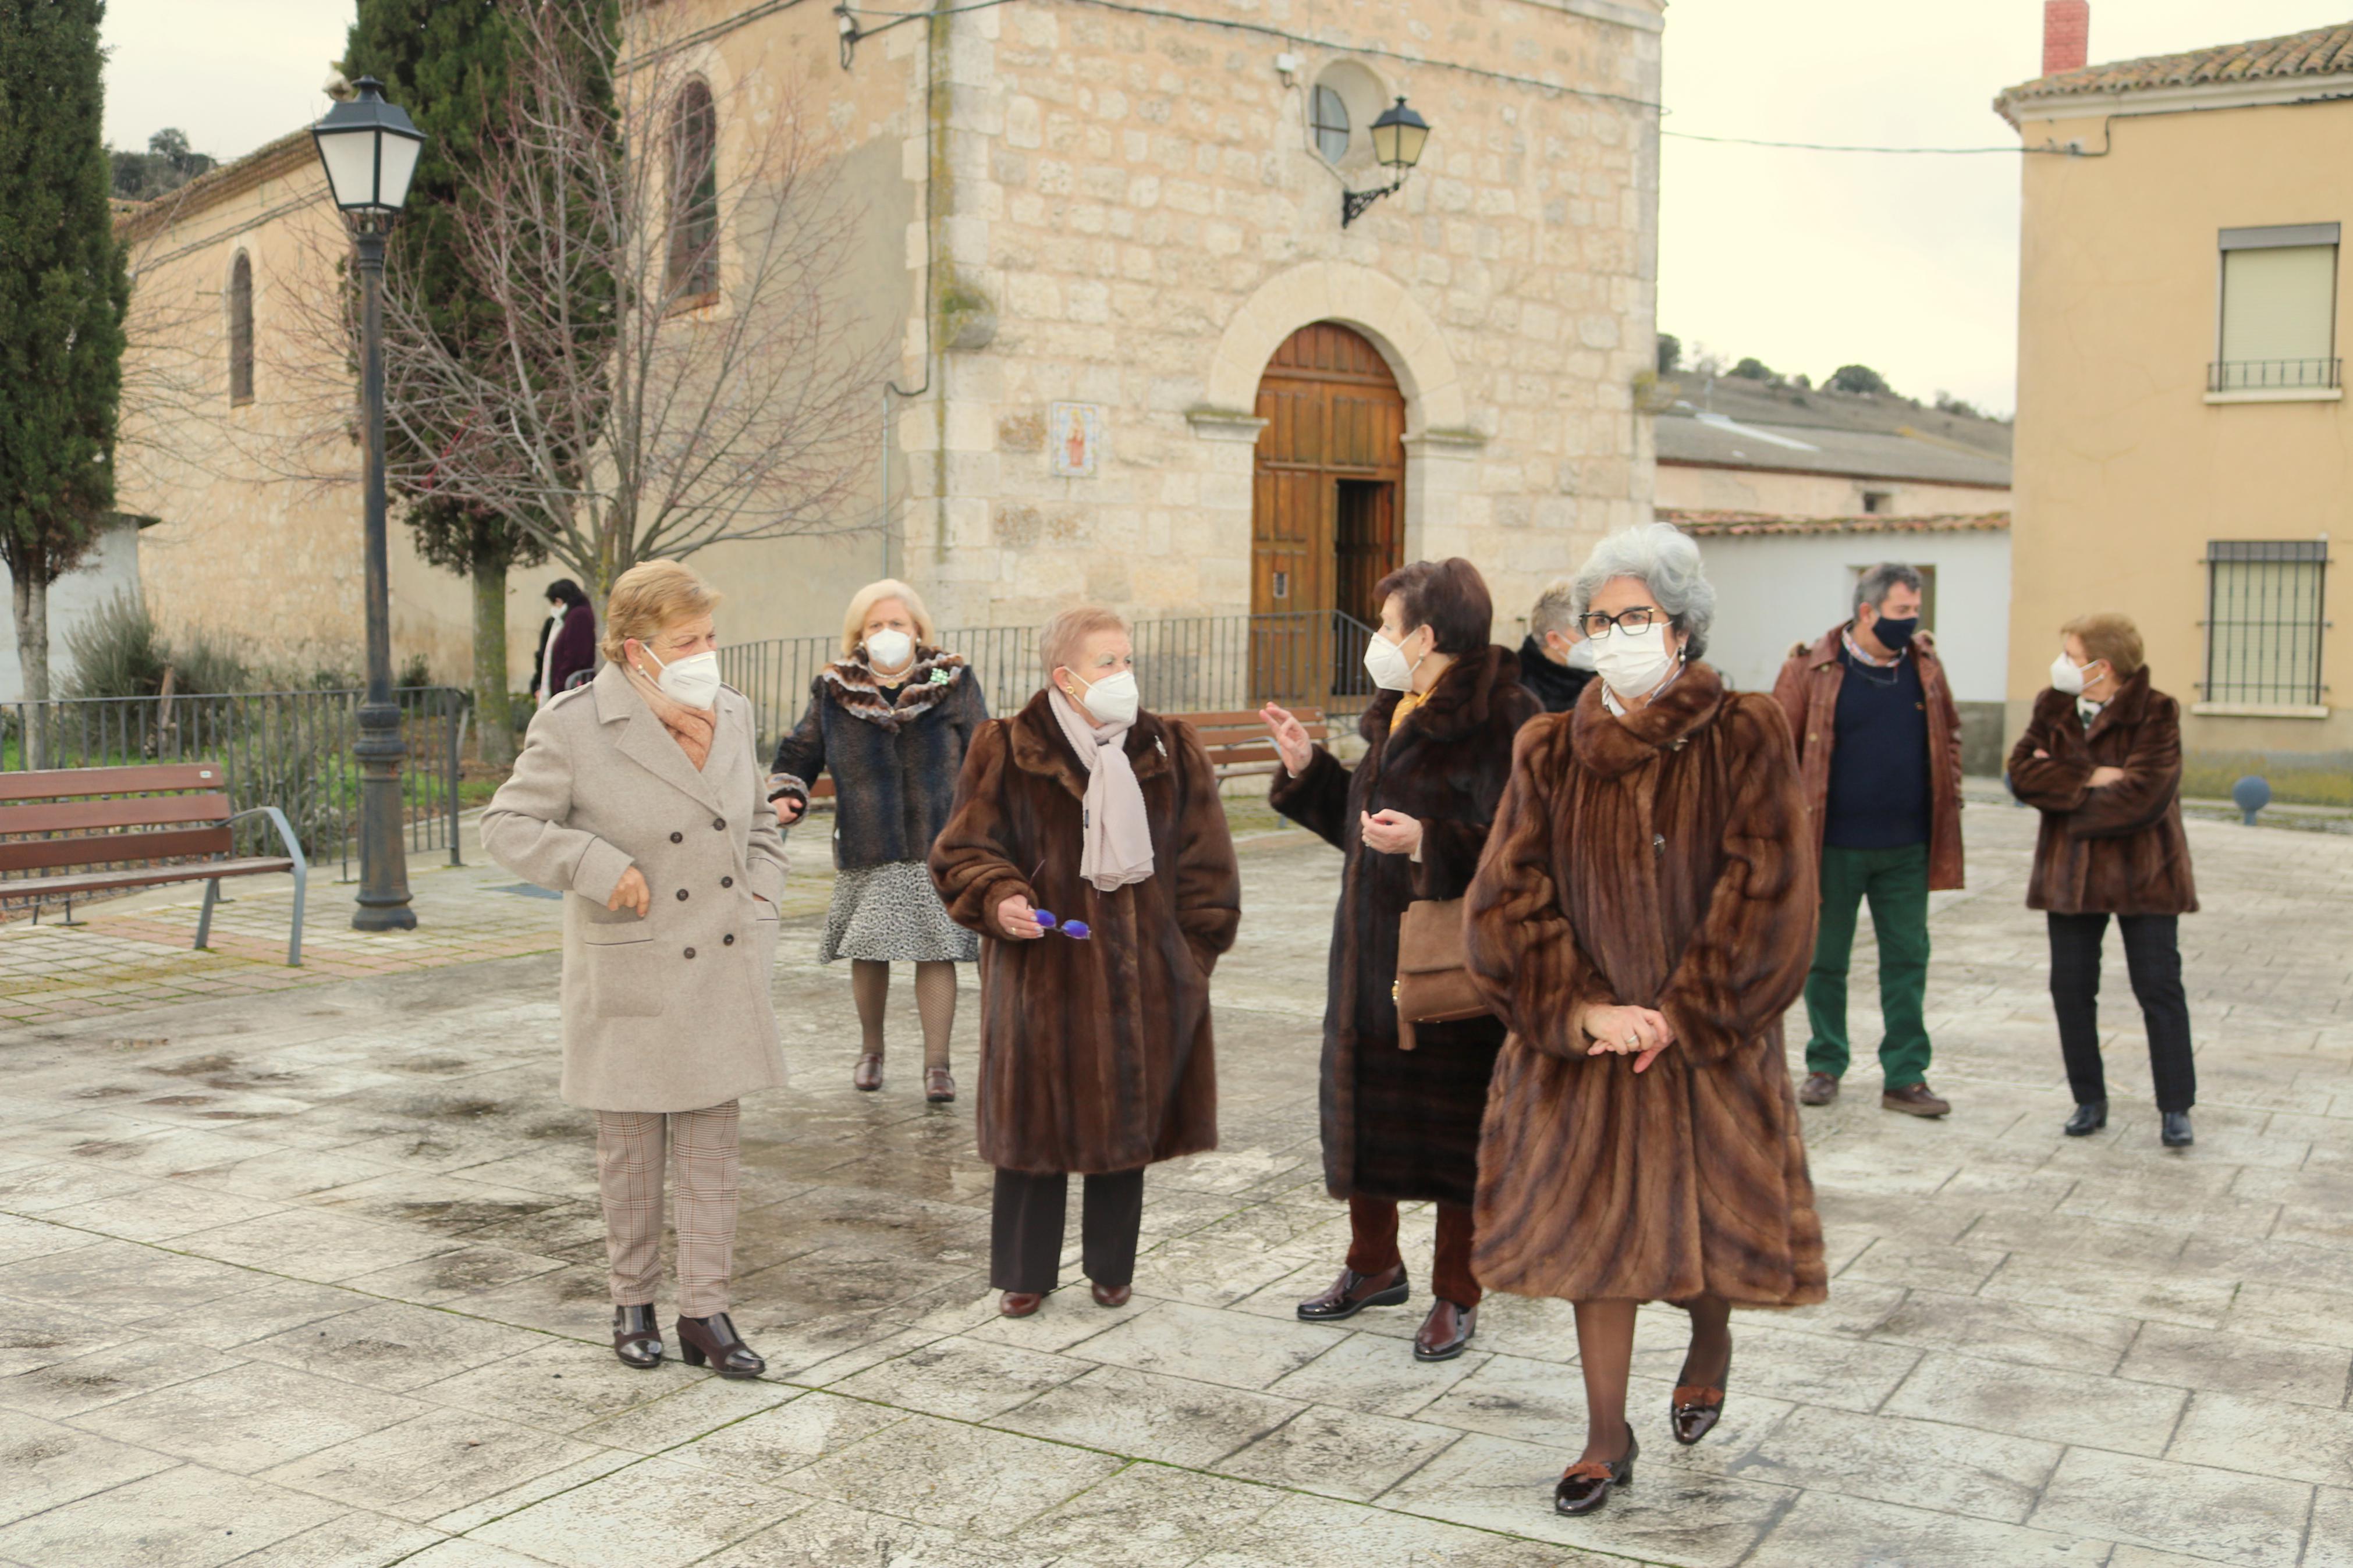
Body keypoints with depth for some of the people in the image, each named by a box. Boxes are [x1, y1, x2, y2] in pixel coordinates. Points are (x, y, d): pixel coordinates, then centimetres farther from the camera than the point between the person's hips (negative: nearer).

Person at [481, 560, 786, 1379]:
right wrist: (599, 866, -19)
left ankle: (705, 1312, 16)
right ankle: (633, 1303, 26)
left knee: (712, 1147, 7)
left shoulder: (732, 714, 6)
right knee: (630, 1150, 10)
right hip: (629, 978, -4)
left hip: (723, 973, 4)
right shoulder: (573, 726, -11)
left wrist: (760, 896, 5)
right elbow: (508, 825, -9)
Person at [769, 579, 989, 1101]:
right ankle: (871, 1048, 28)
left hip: (937, 844, -1)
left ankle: (936, 1063, 7)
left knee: (936, 951, -3)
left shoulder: (953, 683, 3)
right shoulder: (834, 690, 5)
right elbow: (801, 751, 16)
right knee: (869, 951, 5)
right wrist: (786, 793, -1)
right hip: (866, 848, 1)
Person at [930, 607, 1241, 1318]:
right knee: (1036, 1121, 5)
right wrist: (999, 900, -22)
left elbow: (1204, 865, 9)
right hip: (1041, 974, -3)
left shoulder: (1170, 752, 5)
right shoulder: (1006, 753, -5)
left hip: (1142, 977, 3)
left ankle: (1111, 1267, 28)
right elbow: (964, 851, -2)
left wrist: (1192, 952, 4)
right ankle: (1025, 1272, 21)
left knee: (1128, 1120, 11)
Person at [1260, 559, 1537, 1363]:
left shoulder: (1499, 717, -16)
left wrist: (1429, 843, -31)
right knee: (1364, 1107, 17)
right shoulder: (1396, 713, 13)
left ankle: (1456, 1295, 20)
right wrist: (1307, 768, 13)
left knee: (1451, 1123, 4)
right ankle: (1374, 1266, 36)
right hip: (1373, 951, 9)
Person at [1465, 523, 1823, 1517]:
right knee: (1593, 1232, 6)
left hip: (1708, 1043, -2)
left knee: (1710, 1224, 8)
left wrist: (1681, 1015, -15)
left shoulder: (1746, 738, -7)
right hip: (1584, 1047, 2)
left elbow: (1766, 896, -12)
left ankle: (1710, 1342, 43)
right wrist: (1583, 1008, -15)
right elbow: (1506, 897, -4)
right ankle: (1607, 1440, 22)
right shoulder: (1551, 754, 0)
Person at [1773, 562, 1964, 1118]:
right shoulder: (1811, 668, -8)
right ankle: (1825, 1066, 23)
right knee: (1826, 960, 8)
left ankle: (1905, 1077, 14)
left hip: (1906, 848, 4)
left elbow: (1948, 732, 19)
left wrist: (1949, 798, 10)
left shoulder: (1924, 662, 6)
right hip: (1833, 845, -3)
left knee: (1907, 960, 6)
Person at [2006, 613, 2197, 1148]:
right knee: (2071, 988, 6)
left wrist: (2060, 788, -12)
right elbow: (2021, 772, -7)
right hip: (2070, 875, 5)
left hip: (2143, 875, -4)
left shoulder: (2155, 713, -9)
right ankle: (2089, 1100, 19)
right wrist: (2091, 777, -18)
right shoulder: (2052, 708, 5)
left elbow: (2142, 796, -20)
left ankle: (2175, 1110, 6)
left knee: (2159, 989, -1)